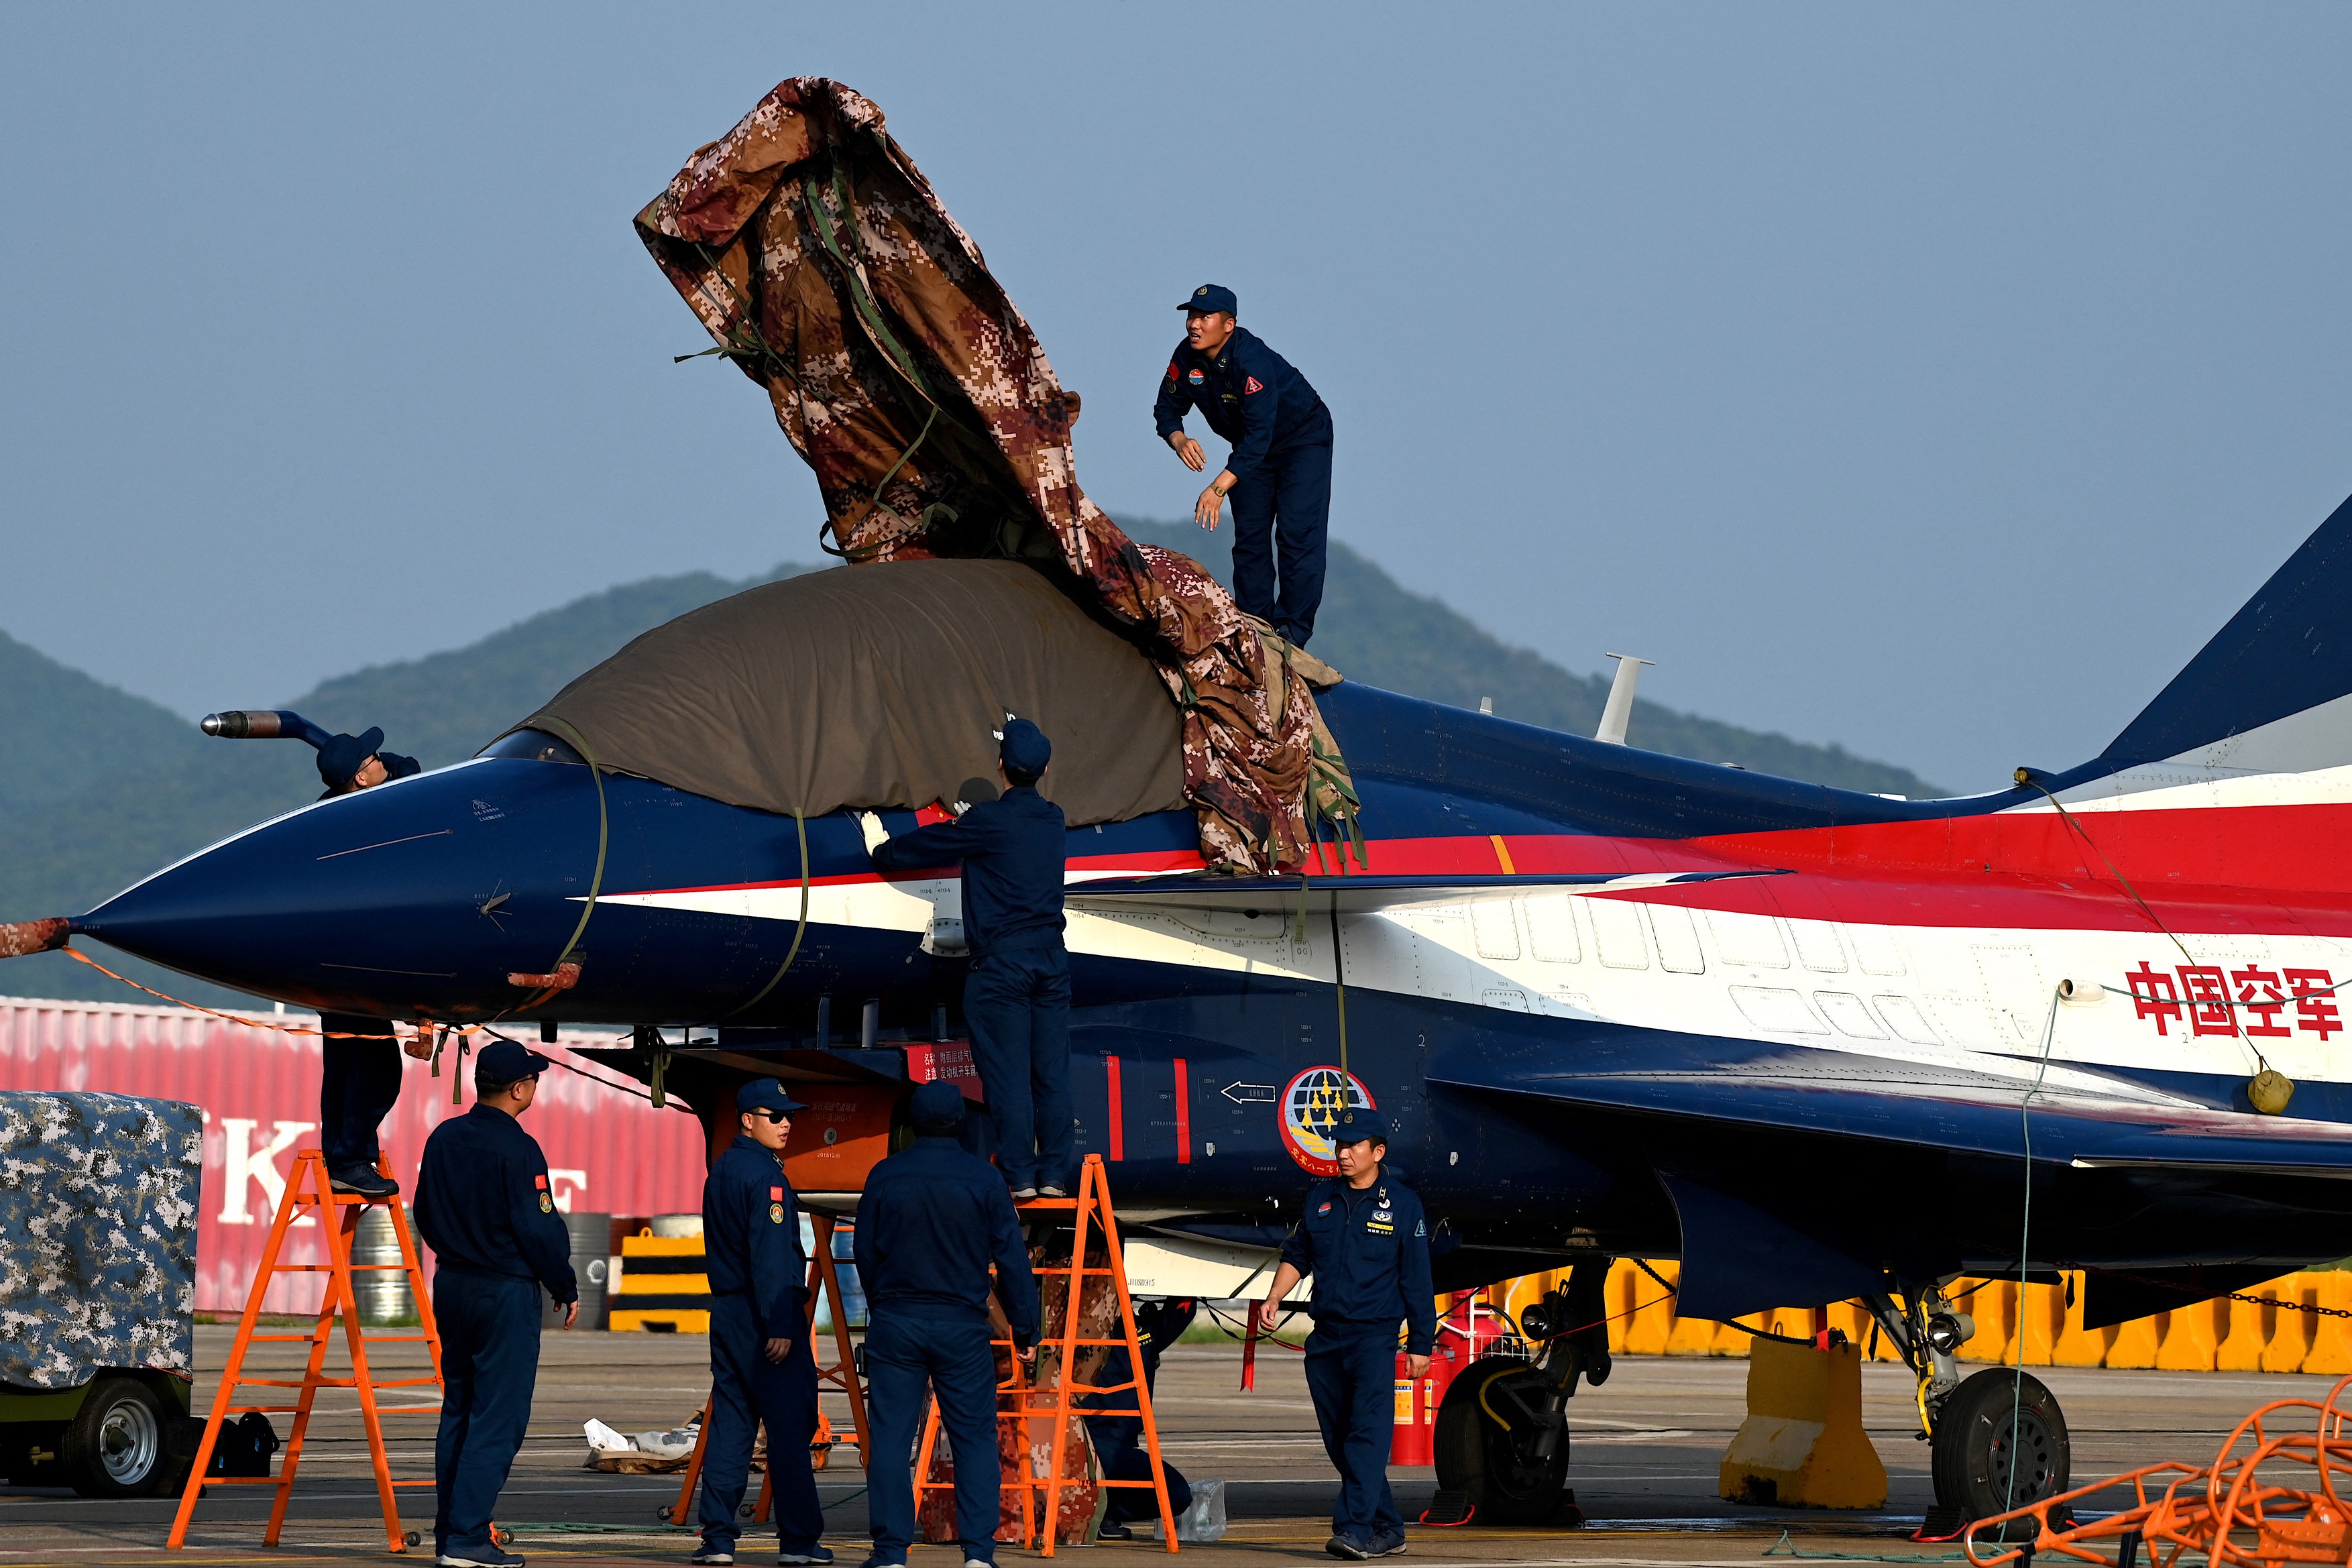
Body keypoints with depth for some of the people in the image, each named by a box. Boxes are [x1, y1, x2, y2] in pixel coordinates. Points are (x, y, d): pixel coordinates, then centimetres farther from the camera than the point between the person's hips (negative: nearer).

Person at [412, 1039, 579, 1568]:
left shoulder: (443, 1139, 6)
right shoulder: (516, 1149, -17)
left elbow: (424, 1214, 15)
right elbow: (539, 1229, -16)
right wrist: (567, 1289, -3)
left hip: (450, 1286, 8)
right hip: (506, 1292, -8)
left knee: (457, 1411, 14)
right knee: (497, 1418, -5)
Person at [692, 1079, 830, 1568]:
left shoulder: (721, 1171, 16)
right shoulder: (764, 1175, -12)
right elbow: (770, 1256, -19)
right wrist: (780, 1326, -20)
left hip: (726, 1311, 9)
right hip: (765, 1315, -9)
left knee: (729, 1424, 7)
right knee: (790, 1425, -4)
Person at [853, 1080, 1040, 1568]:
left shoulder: (885, 1176, 0)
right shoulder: (982, 1178, -4)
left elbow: (865, 1254, 10)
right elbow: (1011, 1258, -3)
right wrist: (1025, 1331, 4)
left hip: (894, 1325, 1)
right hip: (963, 1327, -1)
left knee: (890, 1439, 4)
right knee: (975, 1440, 4)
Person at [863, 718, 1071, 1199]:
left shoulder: (988, 821, -9)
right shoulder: (1053, 820, 10)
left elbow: (925, 848, 2)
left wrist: (881, 850, 21)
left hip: (1001, 962, -6)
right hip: (1051, 959, 6)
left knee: (1007, 1072, -3)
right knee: (1051, 1072, 5)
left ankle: (1019, 1174, -4)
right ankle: (1055, 1174, 5)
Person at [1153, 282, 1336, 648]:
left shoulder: (1253, 361, -37)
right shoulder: (1187, 358, -15)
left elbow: (1258, 434, -40)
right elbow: (1167, 409, -4)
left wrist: (1218, 487, -45)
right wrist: (1179, 440, -28)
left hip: (1302, 439, -7)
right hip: (1251, 448, 7)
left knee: (1297, 533, -15)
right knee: (1249, 536, 4)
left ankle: (1293, 628, -14)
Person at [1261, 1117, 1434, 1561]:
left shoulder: (1403, 1203, 1)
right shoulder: (1320, 1199, 12)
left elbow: (1417, 1281, 2)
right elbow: (1296, 1256, 21)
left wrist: (1420, 1344, 0)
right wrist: (1275, 1295, 2)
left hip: (1375, 1336, -5)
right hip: (1325, 1337, 5)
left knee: (1367, 1433, -16)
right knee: (1339, 1441, 6)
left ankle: (1354, 1528, -24)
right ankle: (1387, 1530, 15)